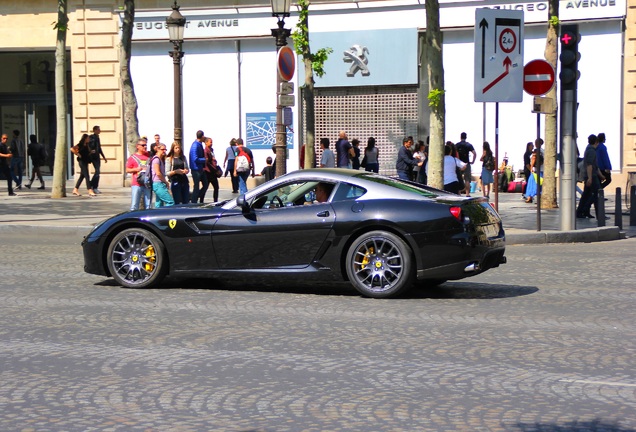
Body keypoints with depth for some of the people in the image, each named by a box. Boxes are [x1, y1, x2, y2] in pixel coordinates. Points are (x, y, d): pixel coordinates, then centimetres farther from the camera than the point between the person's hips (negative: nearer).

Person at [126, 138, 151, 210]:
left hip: (147, 184, 3)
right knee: (134, 206, -7)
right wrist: (136, 169, -11)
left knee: (148, 206, 6)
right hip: (137, 184, -3)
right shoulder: (133, 157, 5)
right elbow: (127, 170, 4)